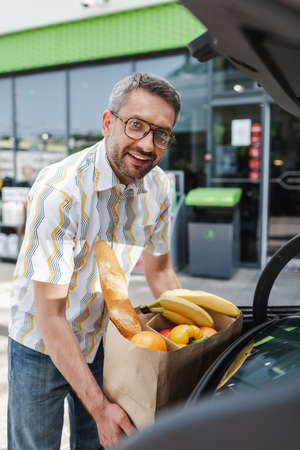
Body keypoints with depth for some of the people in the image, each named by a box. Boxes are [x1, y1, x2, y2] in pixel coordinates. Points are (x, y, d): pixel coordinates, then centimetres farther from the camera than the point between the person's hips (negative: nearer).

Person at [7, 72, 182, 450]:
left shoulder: (157, 186, -10)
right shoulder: (58, 191, -30)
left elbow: (159, 271, 5)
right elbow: (50, 316, -27)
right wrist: (99, 406, -25)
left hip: (104, 340, 5)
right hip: (42, 346, -4)